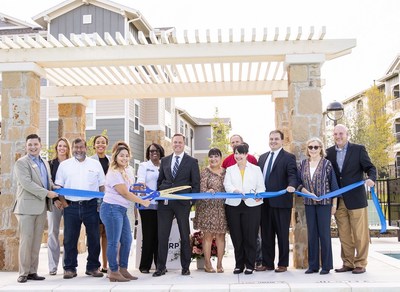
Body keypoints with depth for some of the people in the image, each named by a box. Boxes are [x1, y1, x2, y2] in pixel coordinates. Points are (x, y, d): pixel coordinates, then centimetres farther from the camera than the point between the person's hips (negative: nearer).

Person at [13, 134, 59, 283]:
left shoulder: (45, 163, 18)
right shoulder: (21, 163, -4)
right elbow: (26, 183, -16)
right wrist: (47, 193, -18)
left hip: (41, 208, 6)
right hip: (27, 207, -6)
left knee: (36, 241, 8)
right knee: (26, 241, -4)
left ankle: (33, 271, 15)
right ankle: (23, 273, 5)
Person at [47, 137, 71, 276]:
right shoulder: (51, 164, 8)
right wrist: (56, 200, -9)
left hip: (69, 202, 0)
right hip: (54, 201, 0)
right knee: (53, 232, -1)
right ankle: (53, 266, 3)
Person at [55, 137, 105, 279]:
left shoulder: (95, 164, 10)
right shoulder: (64, 165, 10)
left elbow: (102, 185, 9)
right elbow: (58, 186, 8)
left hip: (91, 205, 0)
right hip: (71, 206, 0)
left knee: (94, 237, 3)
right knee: (70, 238, 3)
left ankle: (93, 267, 15)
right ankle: (70, 268, 13)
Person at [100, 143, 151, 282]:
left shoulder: (124, 172, 18)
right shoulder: (113, 173, -12)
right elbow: (125, 193, -13)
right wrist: (142, 202, -6)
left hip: (121, 210, 10)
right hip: (112, 208, -10)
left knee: (127, 240, 10)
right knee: (114, 242, -4)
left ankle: (123, 270, 19)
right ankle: (114, 272, 4)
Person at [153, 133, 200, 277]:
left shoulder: (192, 161, 3)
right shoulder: (164, 160, 13)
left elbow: (196, 183, 2)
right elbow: (160, 180, 16)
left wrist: (192, 200, -6)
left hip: (182, 203, -3)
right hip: (164, 202, 3)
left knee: (184, 236, 6)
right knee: (162, 235, 3)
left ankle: (185, 267, 17)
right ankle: (161, 267, 12)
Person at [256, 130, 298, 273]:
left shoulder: (289, 157, -1)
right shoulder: (263, 157, 17)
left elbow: (292, 175, -13)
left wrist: (291, 186, -33)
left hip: (281, 202, -5)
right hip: (264, 202, 6)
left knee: (282, 234, 3)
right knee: (266, 234, 10)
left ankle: (283, 264, 12)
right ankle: (267, 263, 18)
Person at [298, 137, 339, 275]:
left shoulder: (327, 163, -1)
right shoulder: (303, 164, 8)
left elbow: (333, 185, 0)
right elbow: (299, 183, 7)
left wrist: (334, 204, -3)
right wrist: (308, 193, -11)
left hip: (324, 202, -3)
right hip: (309, 203, 3)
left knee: (324, 233, 0)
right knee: (311, 234, 6)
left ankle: (326, 265, 8)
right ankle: (313, 265, 13)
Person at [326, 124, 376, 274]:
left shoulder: (359, 149, 1)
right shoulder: (329, 152, 9)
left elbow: (370, 168, 0)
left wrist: (371, 178, -22)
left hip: (356, 198, -3)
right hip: (338, 200, 3)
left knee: (360, 234, 2)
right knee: (344, 235, 8)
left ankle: (360, 264, 10)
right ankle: (348, 263, 17)